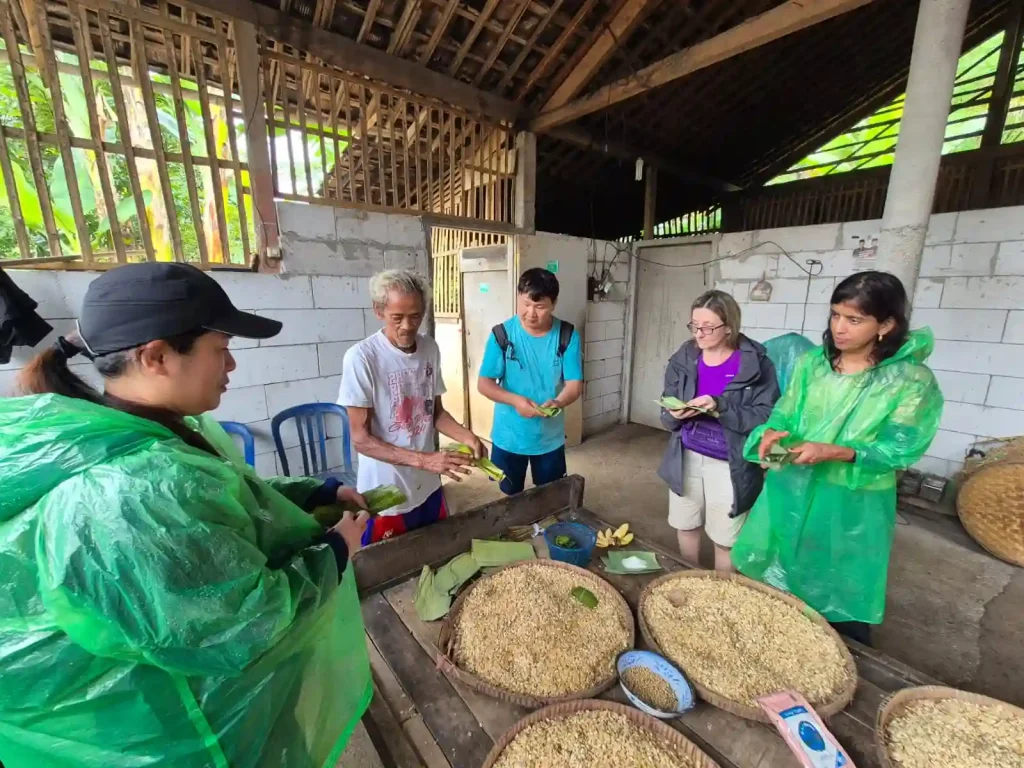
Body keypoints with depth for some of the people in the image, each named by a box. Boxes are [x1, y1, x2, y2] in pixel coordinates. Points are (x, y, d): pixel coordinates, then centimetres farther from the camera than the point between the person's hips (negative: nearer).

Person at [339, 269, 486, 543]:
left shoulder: (430, 349, -2)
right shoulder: (361, 357, -19)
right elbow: (361, 439, -17)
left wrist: (467, 436, -11)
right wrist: (423, 459, -27)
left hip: (429, 489, 5)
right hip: (385, 497, -5)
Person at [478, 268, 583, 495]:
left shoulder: (567, 336, -9)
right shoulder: (502, 334, -12)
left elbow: (574, 384, -10)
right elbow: (484, 384, -11)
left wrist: (558, 403, -32)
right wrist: (515, 400, -28)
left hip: (550, 437, 1)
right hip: (508, 437, -1)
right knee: (511, 497, 20)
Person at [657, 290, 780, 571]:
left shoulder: (756, 364, -12)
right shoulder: (683, 359, -2)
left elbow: (766, 418, -16)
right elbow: (666, 416, 2)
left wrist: (720, 407, -29)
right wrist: (674, 415, -21)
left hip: (729, 465, -3)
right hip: (686, 458, 4)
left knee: (725, 540, 12)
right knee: (686, 527, 20)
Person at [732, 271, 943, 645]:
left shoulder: (912, 380, -12)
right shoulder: (812, 363, -1)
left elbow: (900, 449, -13)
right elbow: (784, 415, 1)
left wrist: (833, 452, -27)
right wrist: (772, 434, -20)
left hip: (853, 502, -4)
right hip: (791, 489, 4)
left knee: (842, 598, 14)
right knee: (769, 580, 21)